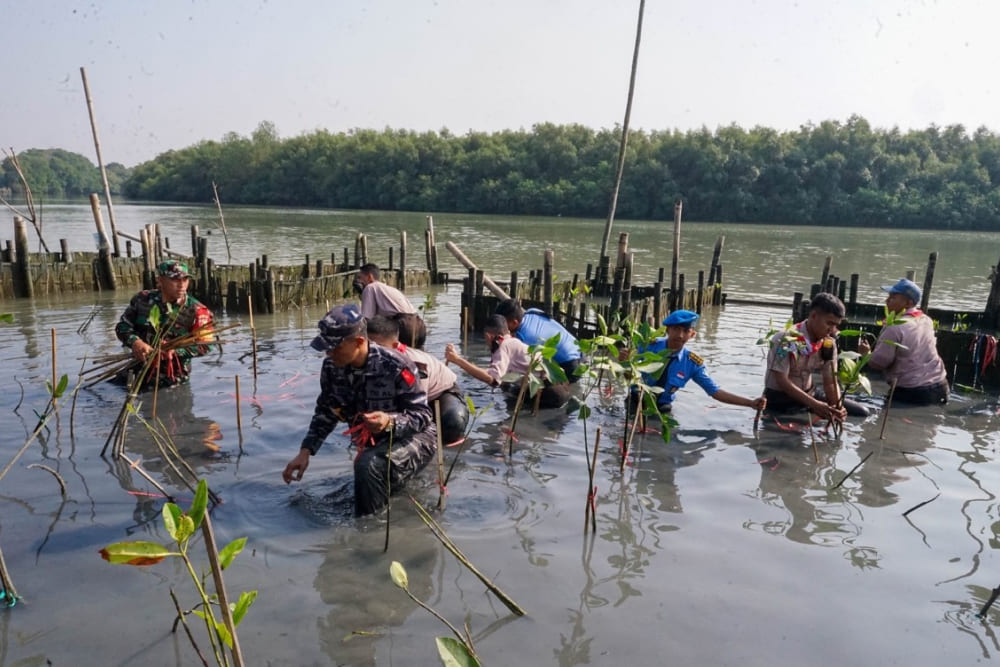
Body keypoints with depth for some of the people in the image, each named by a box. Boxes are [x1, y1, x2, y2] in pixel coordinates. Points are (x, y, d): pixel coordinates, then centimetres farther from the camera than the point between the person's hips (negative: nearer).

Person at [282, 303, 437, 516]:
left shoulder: (394, 366, -28)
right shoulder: (331, 367, -9)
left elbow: (423, 415, -23)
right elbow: (325, 412, 5)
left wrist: (390, 421, -43)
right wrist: (305, 451, -8)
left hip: (414, 438, -7)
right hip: (374, 444, 7)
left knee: (368, 466, -35)